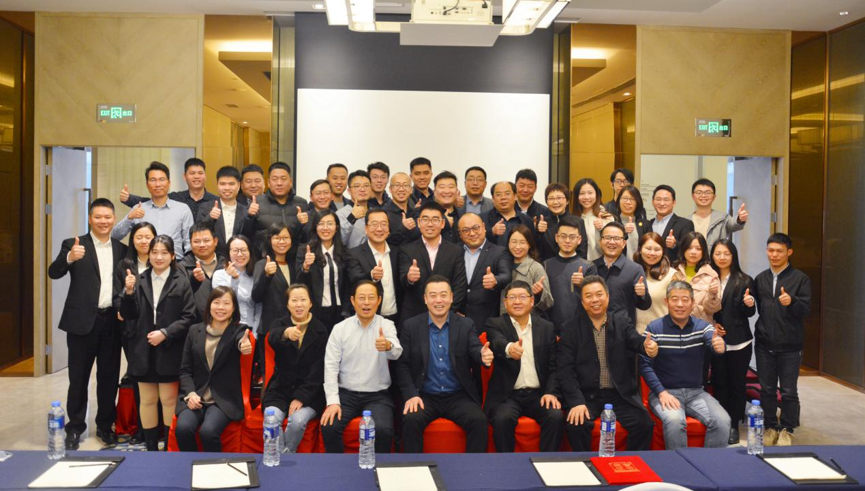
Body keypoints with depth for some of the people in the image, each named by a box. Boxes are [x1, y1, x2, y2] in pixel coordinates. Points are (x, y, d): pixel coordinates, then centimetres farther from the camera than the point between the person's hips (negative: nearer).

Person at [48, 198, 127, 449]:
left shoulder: (122, 249, 9)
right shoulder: (74, 245, -1)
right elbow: (54, 273, -14)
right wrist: (69, 258, -34)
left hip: (112, 321, 3)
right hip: (83, 321, -3)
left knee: (109, 377, 11)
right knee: (78, 377, 6)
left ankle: (105, 424, 24)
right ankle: (75, 428, 18)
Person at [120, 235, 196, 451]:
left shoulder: (181, 282, -3)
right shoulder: (139, 280, 6)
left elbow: (188, 317, -5)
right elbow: (128, 315, 4)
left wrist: (165, 333, -15)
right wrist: (129, 292, -12)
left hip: (169, 351, -3)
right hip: (143, 350, 3)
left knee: (169, 400, 2)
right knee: (147, 400, 10)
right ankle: (151, 448, 21)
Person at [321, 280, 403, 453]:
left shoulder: (387, 325, -2)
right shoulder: (340, 328, 1)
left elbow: (396, 353, -21)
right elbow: (331, 366, -2)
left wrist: (388, 346, -47)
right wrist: (333, 401, -14)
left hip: (378, 395, -1)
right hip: (346, 393, 1)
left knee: (384, 430, -26)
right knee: (329, 427, -23)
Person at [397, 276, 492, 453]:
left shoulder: (466, 325, 6)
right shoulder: (410, 326, 4)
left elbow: (475, 351, -8)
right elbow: (402, 365, 2)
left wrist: (484, 356, -33)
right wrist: (411, 395, -12)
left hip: (458, 396, 1)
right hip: (424, 396, 0)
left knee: (479, 421, -25)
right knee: (411, 421, -28)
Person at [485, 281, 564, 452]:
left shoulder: (547, 327, 12)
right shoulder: (495, 324, 3)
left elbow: (553, 365, 10)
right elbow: (498, 342, -21)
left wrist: (552, 392, -8)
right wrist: (509, 348, -46)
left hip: (539, 394, 2)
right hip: (507, 394, -2)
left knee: (556, 417, -25)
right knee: (503, 418, -31)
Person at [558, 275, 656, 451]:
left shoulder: (623, 323, 7)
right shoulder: (571, 329, 1)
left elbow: (636, 341, -13)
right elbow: (565, 370, -5)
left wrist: (648, 346, -38)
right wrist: (576, 401, -18)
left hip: (621, 394, 2)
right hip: (586, 395, -1)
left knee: (644, 423, -20)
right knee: (576, 424, -27)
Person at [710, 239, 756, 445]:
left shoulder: (744, 280, -4)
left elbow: (749, 313, -3)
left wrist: (749, 304, -24)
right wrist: (711, 324, -6)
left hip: (738, 342, -1)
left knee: (736, 384, 6)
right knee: (719, 384, 8)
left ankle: (734, 426, 17)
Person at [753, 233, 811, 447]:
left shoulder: (800, 279, -3)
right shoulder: (760, 279, 9)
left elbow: (806, 310, -10)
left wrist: (791, 301, -28)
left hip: (790, 346, -3)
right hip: (764, 345, 3)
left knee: (789, 391, 4)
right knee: (767, 389, 10)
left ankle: (787, 429, 19)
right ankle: (770, 427, 23)